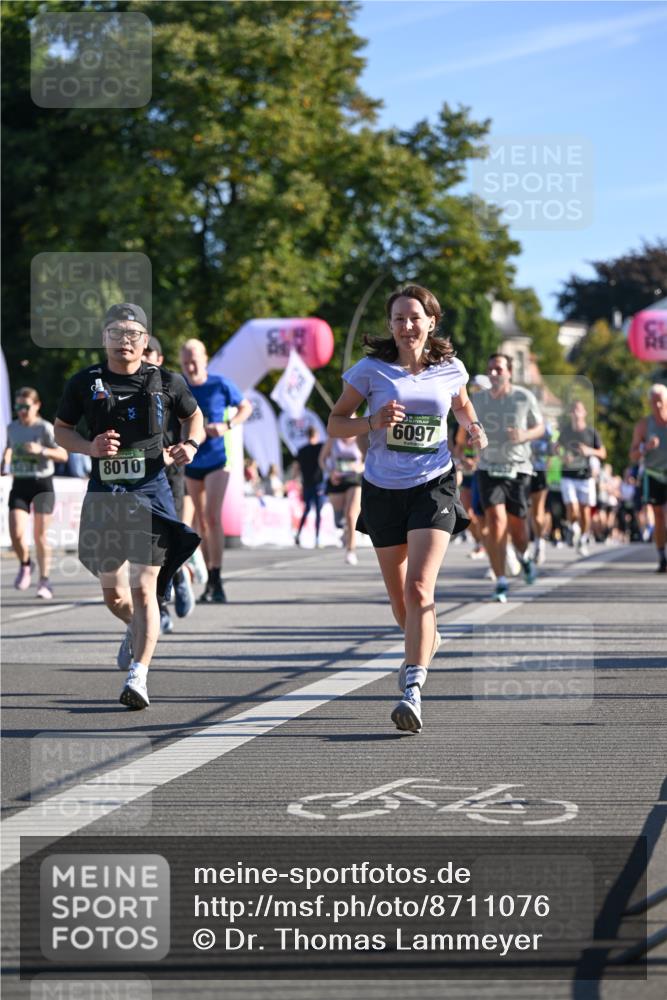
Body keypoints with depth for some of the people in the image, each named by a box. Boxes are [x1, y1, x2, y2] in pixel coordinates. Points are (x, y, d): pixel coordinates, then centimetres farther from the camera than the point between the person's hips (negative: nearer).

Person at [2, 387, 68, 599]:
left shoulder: (45, 428, -7)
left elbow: (63, 455, -13)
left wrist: (41, 450, -27)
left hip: (42, 484, -3)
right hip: (19, 485, 3)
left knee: (40, 535, -2)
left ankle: (44, 581, 10)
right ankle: (25, 565, 18)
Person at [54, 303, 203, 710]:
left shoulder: (166, 382, 1)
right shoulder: (84, 383, 2)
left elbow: (194, 417, 17)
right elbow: (61, 429, 12)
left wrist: (190, 444, -4)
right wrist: (89, 447, -8)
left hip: (150, 493, -2)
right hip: (104, 494, 2)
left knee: (143, 588, -11)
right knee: (114, 594, 10)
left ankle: (139, 674, -7)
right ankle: (137, 629, 43)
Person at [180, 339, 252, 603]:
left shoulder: (220, 385, -8)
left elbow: (246, 407, 5)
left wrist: (227, 426, -12)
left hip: (217, 460, -4)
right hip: (190, 463, 4)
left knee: (213, 517, -16)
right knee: (202, 522, 9)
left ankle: (217, 583, -16)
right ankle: (210, 581, 17)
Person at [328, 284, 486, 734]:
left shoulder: (450, 368, 2)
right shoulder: (371, 370, -4)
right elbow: (336, 424, 1)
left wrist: (474, 427, 3)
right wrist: (372, 422, -18)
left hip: (434, 486, -1)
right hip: (384, 489, 1)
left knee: (419, 588, -19)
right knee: (399, 597, 12)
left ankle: (413, 691, -24)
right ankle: (426, 641, 46)